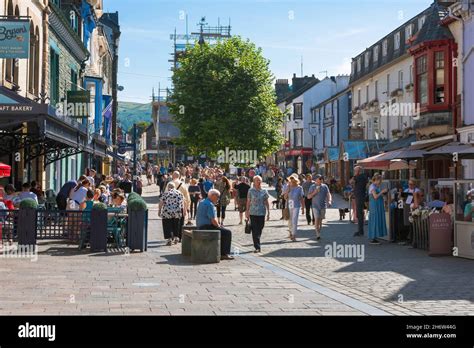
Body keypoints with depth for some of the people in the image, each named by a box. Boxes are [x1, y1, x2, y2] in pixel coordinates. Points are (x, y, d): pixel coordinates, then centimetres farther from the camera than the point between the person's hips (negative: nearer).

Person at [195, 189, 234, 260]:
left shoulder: (202, 202, 16)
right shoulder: (210, 205, -17)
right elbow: (213, 220, -22)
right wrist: (218, 226, -3)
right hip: (207, 227, -11)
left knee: (223, 231, 22)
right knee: (227, 233, -9)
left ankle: (221, 253, 19)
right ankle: (225, 254, -5)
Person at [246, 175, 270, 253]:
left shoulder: (264, 191, 5)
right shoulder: (251, 191, 2)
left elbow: (266, 202, 8)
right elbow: (248, 202, 5)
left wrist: (268, 213, 3)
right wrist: (247, 212, 3)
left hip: (262, 213, 2)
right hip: (253, 213, -1)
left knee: (260, 230, 8)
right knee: (255, 231, -5)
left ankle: (256, 244, 26)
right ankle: (257, 247, -4)